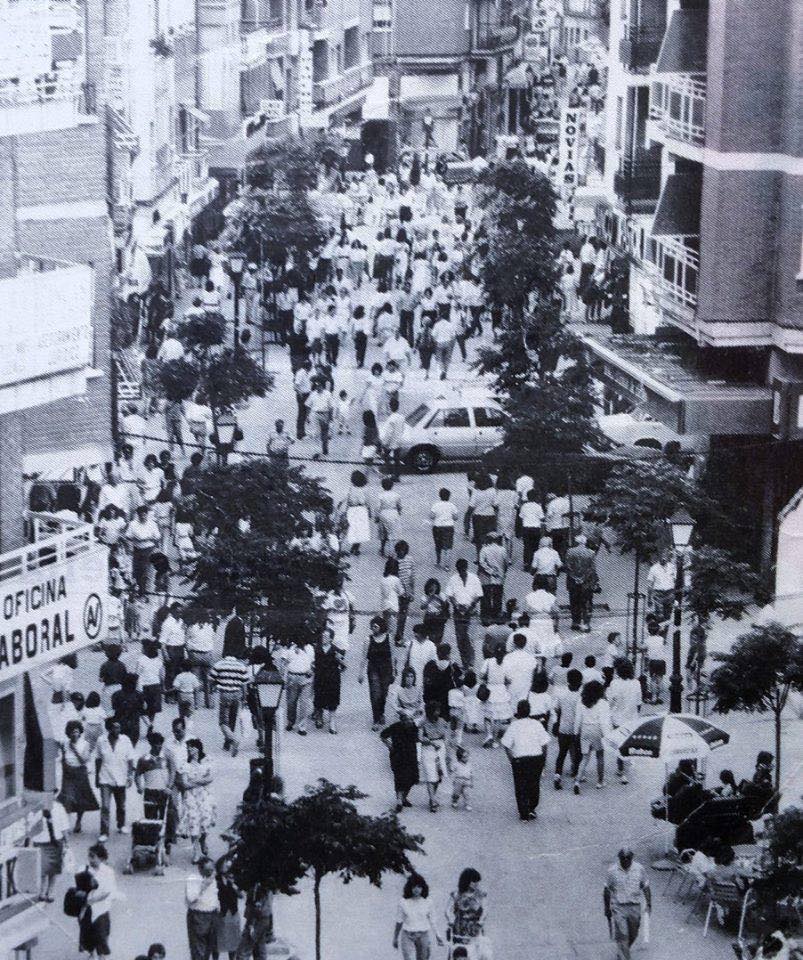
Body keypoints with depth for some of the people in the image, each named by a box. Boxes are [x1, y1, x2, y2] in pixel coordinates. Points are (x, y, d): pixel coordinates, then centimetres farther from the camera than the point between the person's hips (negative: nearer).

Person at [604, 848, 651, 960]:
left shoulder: (639, 869, -4)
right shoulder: (612, 870, -8)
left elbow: (646, 887, 4)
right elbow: (607, 891, 1)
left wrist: (648, 904, -2)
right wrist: (607, 908, 2)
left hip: (635, 907, 3)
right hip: (618, 908, -3)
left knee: (633, 934, 17)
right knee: (622, 936, -8)